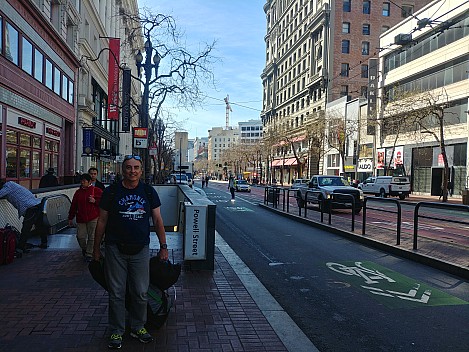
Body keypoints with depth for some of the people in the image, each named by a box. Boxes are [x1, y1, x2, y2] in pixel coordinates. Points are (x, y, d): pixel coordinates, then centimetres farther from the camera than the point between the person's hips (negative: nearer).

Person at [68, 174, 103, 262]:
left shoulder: (96, 190, 1)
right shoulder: (78, 192, 14)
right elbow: (73, 206, 17)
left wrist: (95, 201, -15)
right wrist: (70, 218, 16)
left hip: (93, 218, -4)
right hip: (81, 218, 4)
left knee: (91, 237, -2)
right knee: (80, 236, 0)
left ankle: (89, 254, 12)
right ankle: (84, 249, 29)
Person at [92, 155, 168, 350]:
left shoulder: (149, 192, 4)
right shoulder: (111, 192, -1)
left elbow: (157, 220, 6)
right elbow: (102, 221, 3)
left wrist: (163, 246, 4)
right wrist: (96, 248, 5)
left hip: (140, 251, 1)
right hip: (115, 250, -1)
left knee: (140, 293, 8)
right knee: (116, 293, 7)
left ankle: (138, 327, 28)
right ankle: (116, 332, 23)